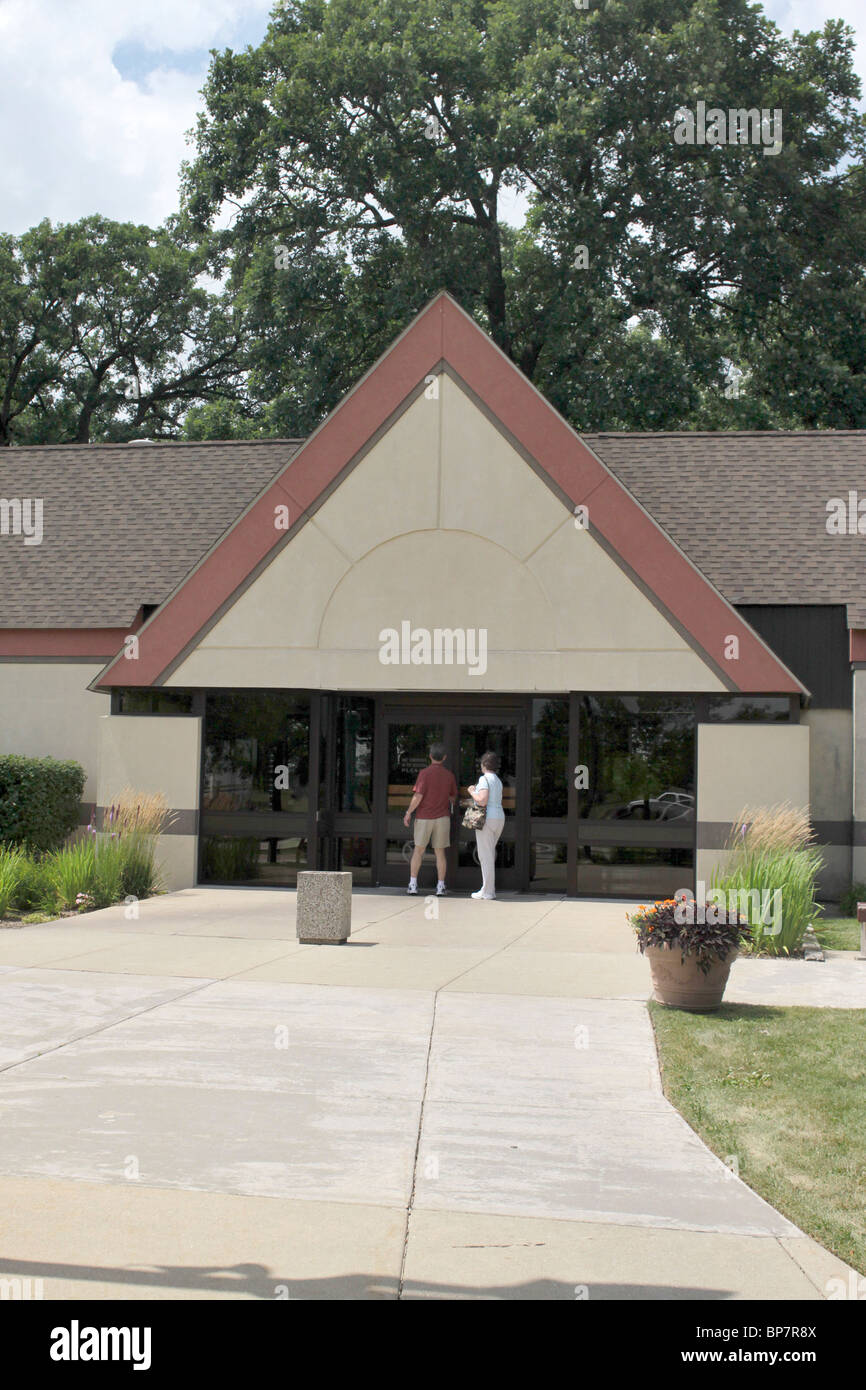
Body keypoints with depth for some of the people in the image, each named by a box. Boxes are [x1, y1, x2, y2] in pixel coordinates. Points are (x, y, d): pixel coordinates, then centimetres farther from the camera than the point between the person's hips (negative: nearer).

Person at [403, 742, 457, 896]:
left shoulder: (425, 773, -10)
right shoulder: (449, 775, 3)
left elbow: (418, 796, -15)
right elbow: (453, 797, 15)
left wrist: (408, 813, -3)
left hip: (424, 817, -2)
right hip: (442, 817, 2)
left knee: (418, 851, 8)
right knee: (440, 853, 6)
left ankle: (413, 884, 4)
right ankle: (440, 886, 4)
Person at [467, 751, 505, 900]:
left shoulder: (484, 779, -11)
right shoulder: (498, 781, 17)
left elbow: (482, 801, -21)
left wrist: (471, 792, -4)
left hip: (486, 819, -9)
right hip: (499, 818, 9)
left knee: (485, 855, -5)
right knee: (489, 854, 15)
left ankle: (487, 891, -5)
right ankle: (490, 888, 15)